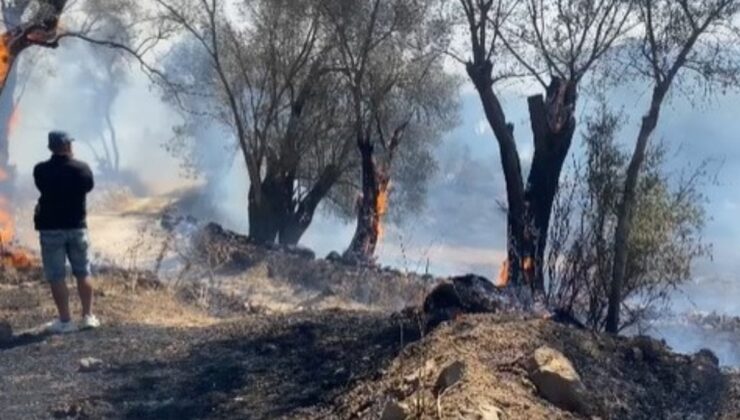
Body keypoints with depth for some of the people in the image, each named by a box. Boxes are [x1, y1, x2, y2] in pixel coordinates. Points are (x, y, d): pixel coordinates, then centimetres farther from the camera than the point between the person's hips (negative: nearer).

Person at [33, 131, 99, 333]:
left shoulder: (41, 170, -9)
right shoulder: (82, 168, -8)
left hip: (51, 228, -2)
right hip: (77, 226, 2)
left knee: (56, 276, 2)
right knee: (83, 273, 11)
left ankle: (65, 321, 2)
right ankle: (88, 316, 13)